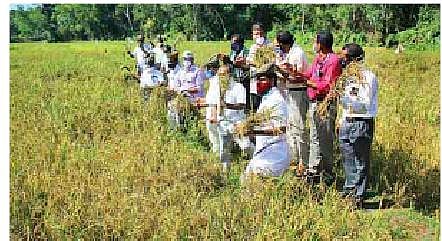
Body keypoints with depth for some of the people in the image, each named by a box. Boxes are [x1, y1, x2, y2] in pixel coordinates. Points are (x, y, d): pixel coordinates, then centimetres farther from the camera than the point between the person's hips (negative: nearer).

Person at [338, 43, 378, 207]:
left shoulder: (368, 77, -12)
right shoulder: (349, 75, 12)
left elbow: (365, 106, -19)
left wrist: (343, 98, -27)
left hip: (362, 124, -8)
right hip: (346, 123, 8)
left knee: (361, 161, 0)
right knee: (347, 158, 15)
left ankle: (359, 195, 8)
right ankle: (349, 187, 31)